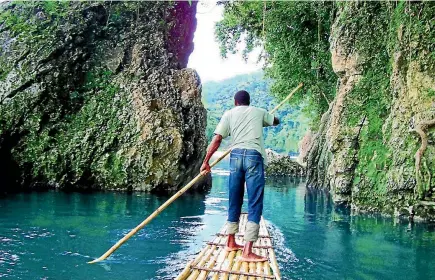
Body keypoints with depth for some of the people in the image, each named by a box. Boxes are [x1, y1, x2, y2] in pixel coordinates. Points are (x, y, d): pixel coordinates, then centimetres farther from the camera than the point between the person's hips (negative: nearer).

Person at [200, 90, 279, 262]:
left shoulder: (229, 114, 16)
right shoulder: (259, 112, 19)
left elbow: (217, 139, 5)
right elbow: (276, 121, 40)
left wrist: (206, 161, 9)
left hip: (236, 155, 2)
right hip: (254, 155, -2)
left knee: (234, 201, 14)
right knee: (255, 204, -4)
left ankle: (231, 242, 26)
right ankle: (247, 252, -11)